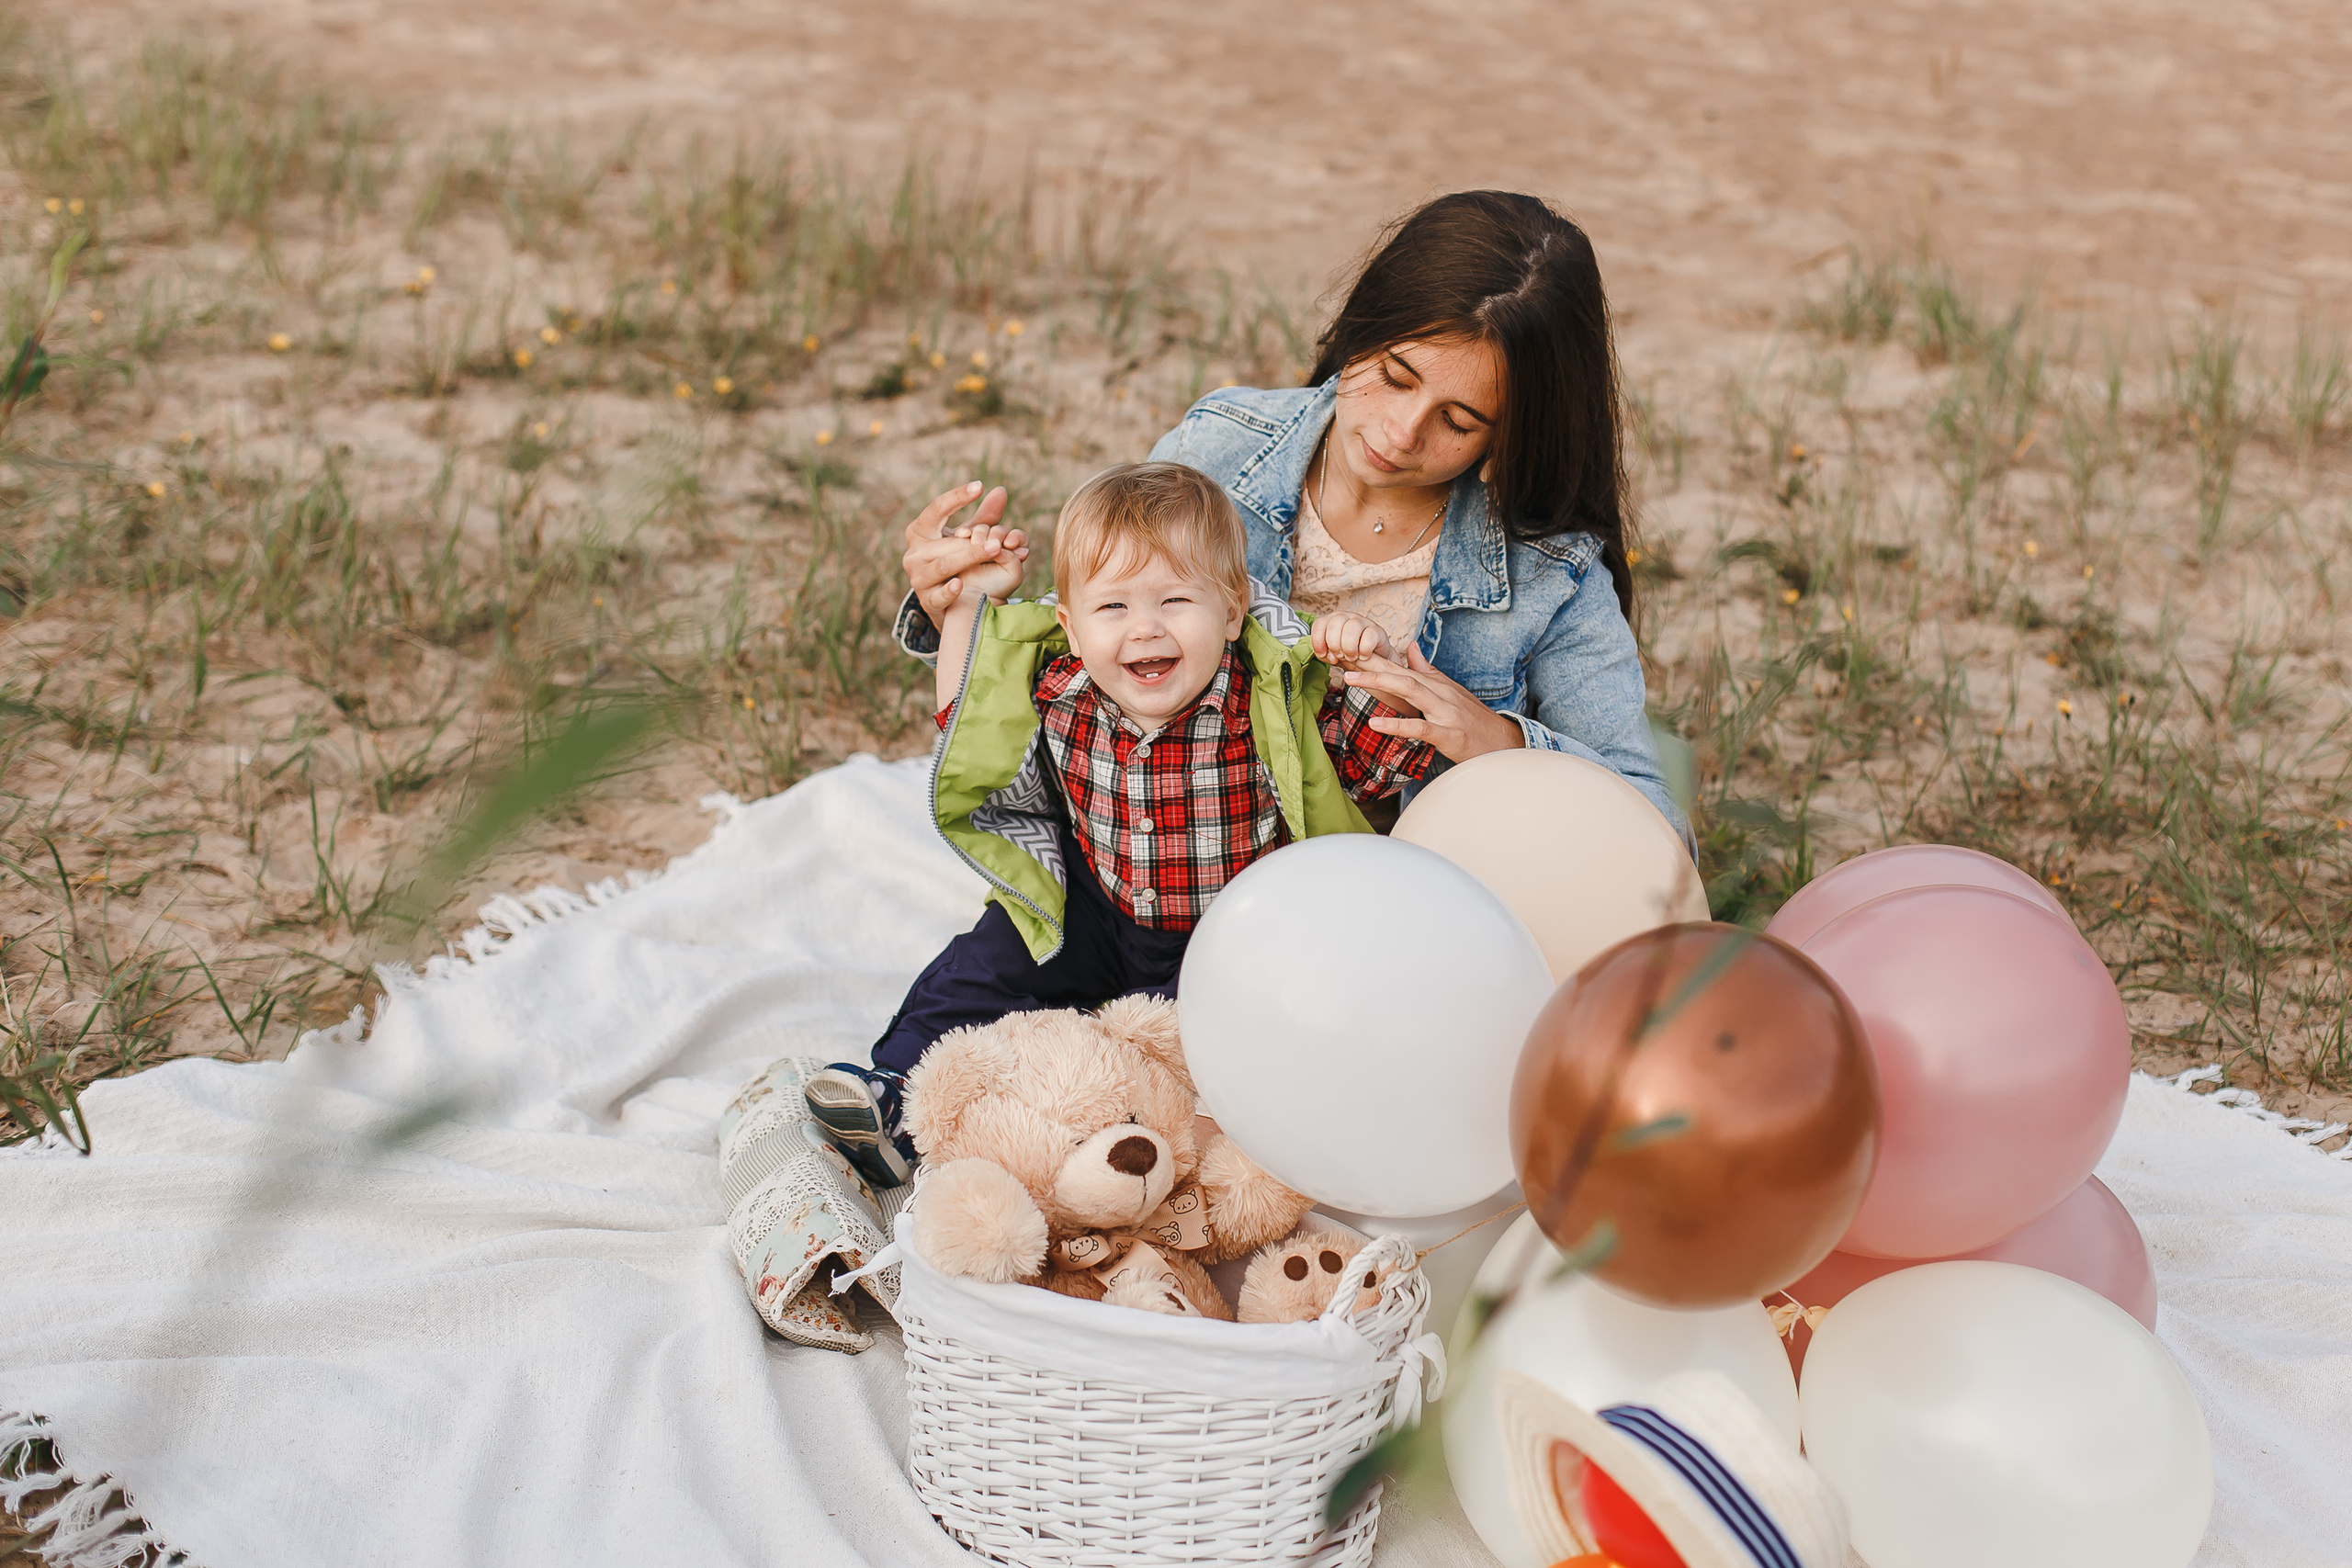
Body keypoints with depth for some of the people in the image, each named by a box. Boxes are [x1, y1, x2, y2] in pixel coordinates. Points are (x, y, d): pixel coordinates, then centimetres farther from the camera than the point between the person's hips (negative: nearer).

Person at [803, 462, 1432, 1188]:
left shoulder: (1277, 699, -21)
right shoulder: (1057, 696, -11)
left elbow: (1388, 760, -14)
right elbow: (969, 725, 10)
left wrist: (1376, 668, -32)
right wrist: (969, 609, -2)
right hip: (1095, 915, 4)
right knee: (994, 959, -8)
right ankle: (899, 1089, -2)